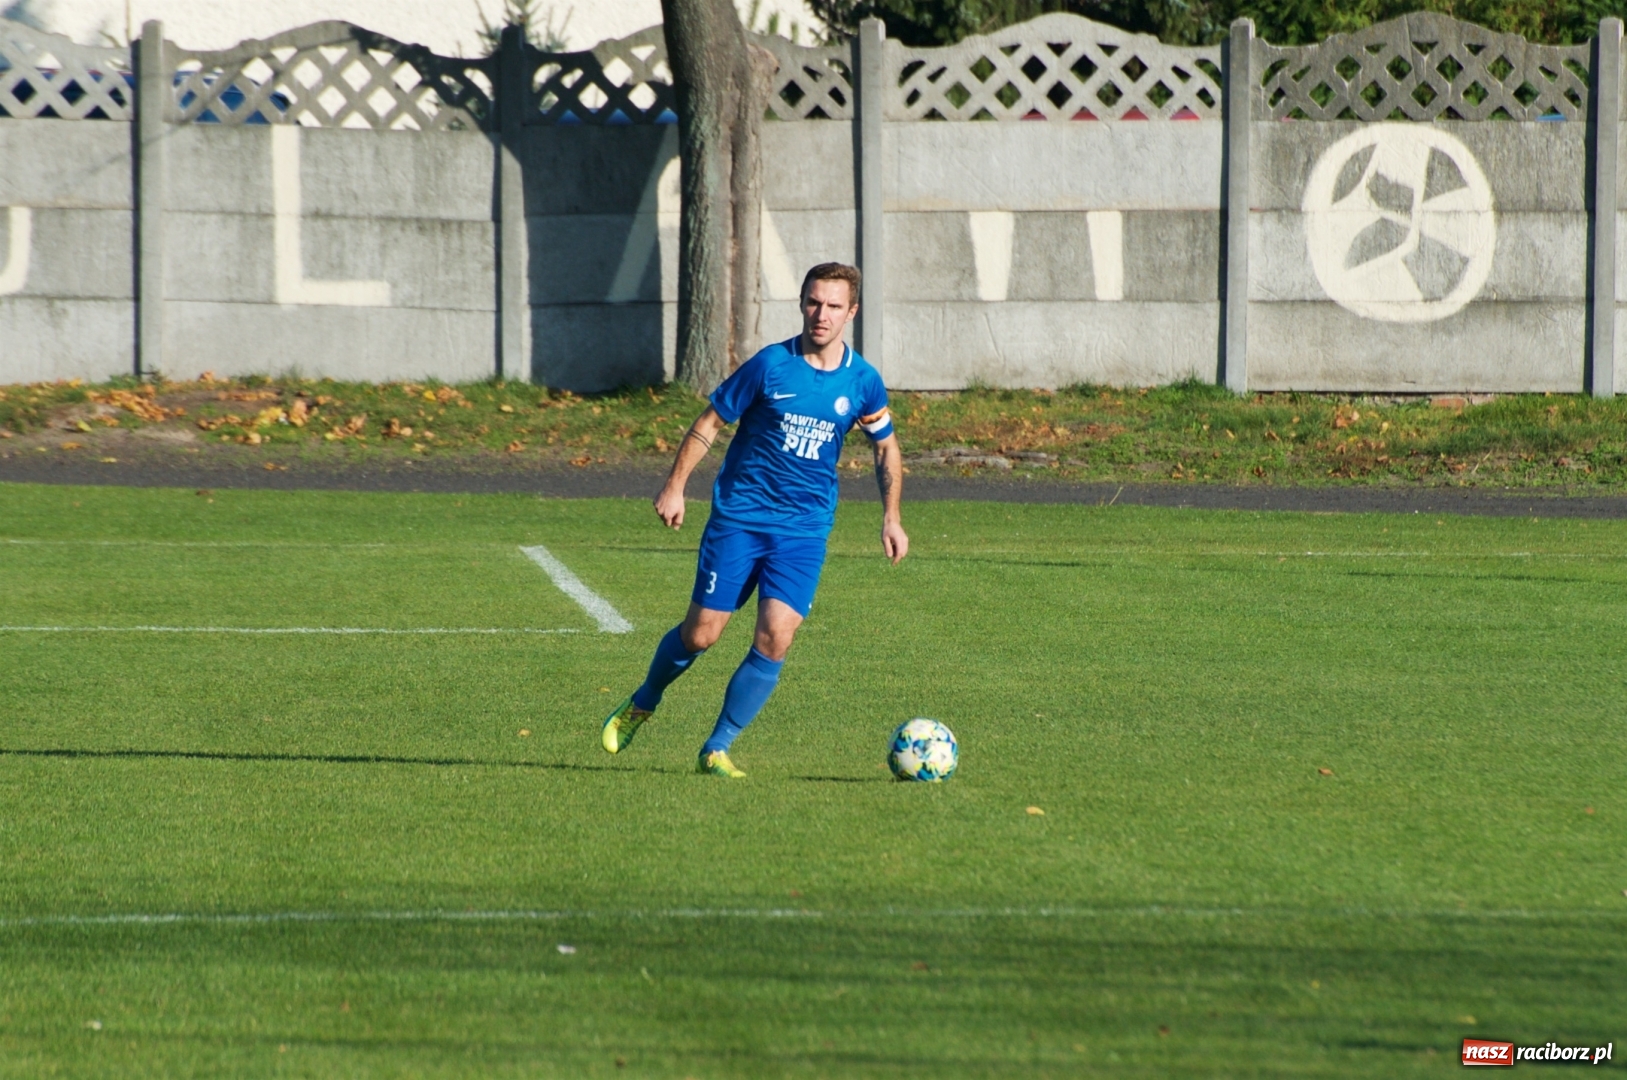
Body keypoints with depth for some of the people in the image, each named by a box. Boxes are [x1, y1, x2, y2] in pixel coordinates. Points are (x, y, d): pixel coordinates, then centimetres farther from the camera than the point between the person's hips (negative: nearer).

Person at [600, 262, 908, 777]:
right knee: (701, 633, 0)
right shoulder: (771, 365, -9)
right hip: (739, 516, -2)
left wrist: (891, 517, 6)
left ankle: (716, 749, 0)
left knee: (775, 638, -13)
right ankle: (641, 705, 30)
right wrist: (675, 486, -6)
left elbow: (886, 448, 15)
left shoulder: (863, 382, -1)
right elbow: (709, 423, -1)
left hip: (804, 529, 2)